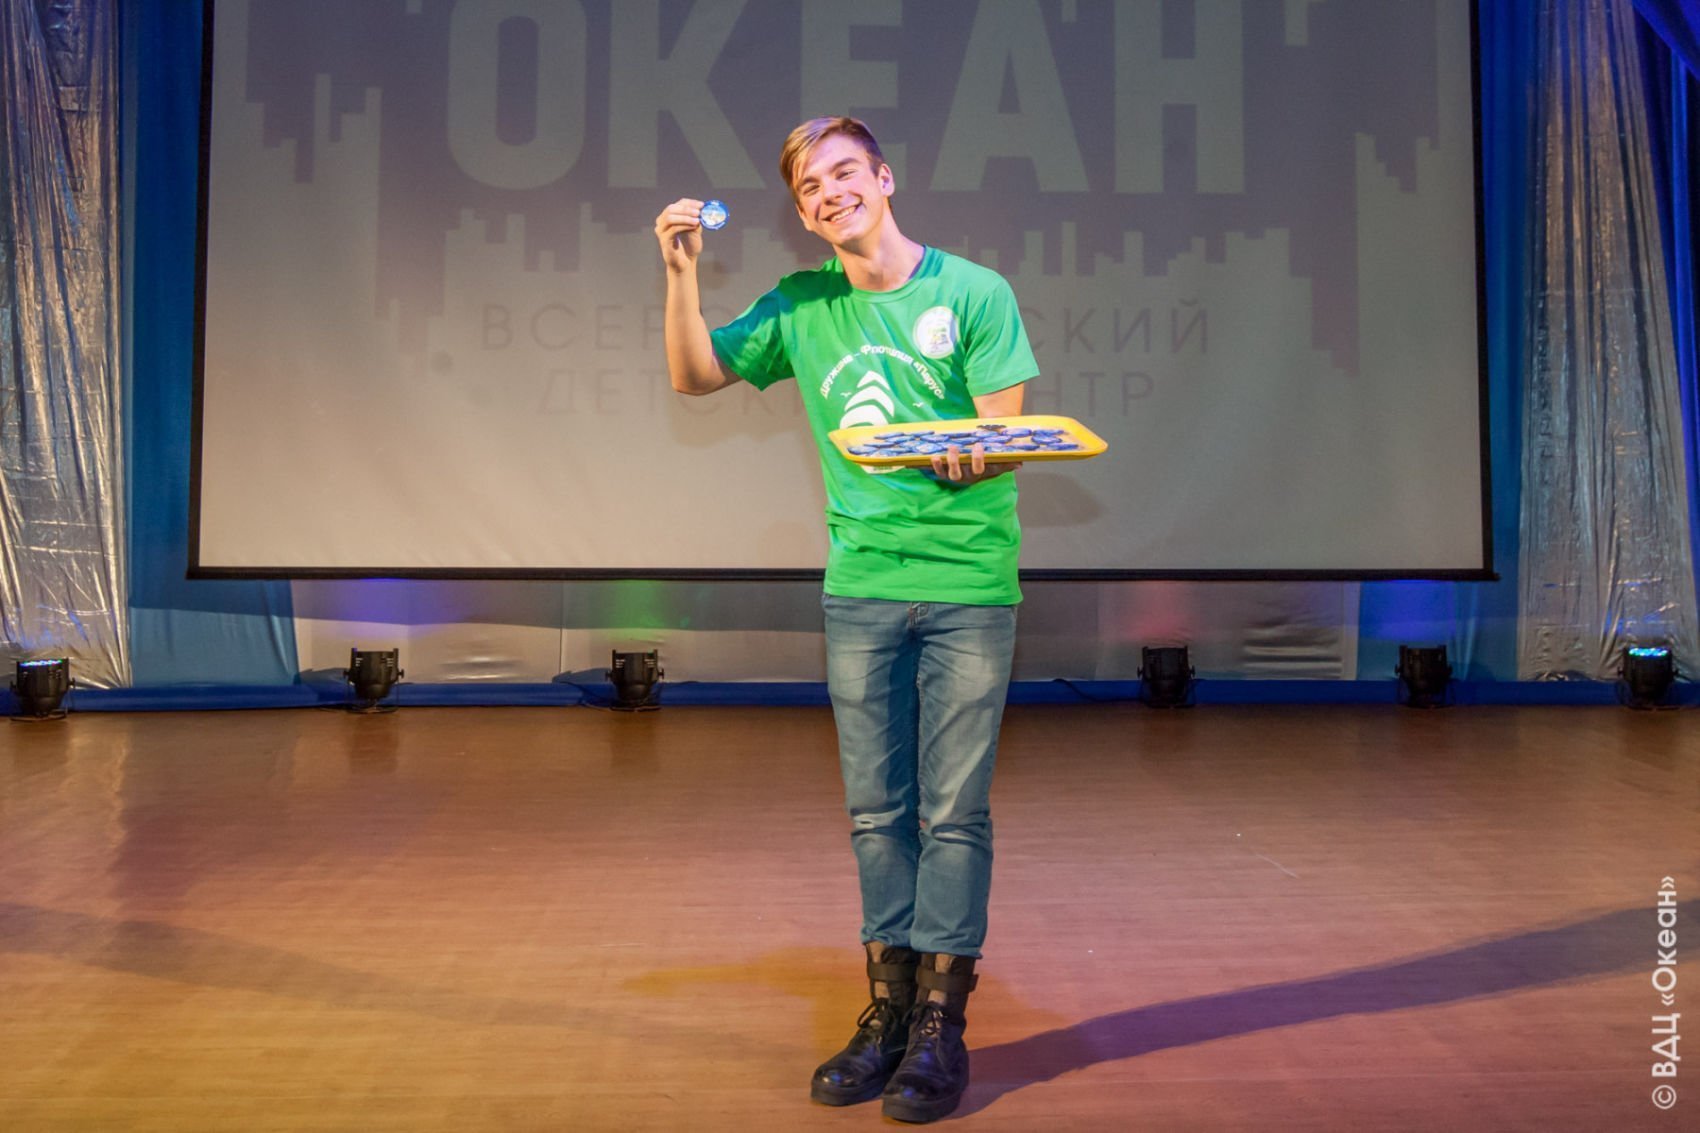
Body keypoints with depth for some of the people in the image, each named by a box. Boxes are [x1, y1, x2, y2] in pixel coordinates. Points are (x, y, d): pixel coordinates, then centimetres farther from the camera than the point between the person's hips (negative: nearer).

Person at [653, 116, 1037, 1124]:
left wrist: (976, 457, -29)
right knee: (877, 809, 7)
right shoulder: (800, 307, 11)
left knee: (954, 809, -1)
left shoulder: (974, 292, -1)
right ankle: (888, 1010, 18)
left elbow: (1006, 430, -6)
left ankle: (942, 1022, 8)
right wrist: (683, 274, 0)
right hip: (860, 587, 4)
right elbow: (695, 375, 13)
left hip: (968, 584, -3)